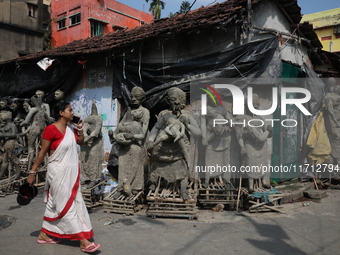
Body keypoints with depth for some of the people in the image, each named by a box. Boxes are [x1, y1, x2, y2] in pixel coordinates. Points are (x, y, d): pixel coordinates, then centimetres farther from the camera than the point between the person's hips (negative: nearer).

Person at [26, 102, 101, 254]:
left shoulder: (71, 128, 4)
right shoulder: (51, 129, -17)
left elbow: (81, 142, 19)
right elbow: (42, 153, -13)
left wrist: (80, 130, 2)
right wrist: (32, 172, -10)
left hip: (70, 171, 8)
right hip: (58, 172, -8)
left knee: (55, 204, 17)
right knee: (67, 205, -2)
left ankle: (44, 234, 32)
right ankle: (84, 241, 1)